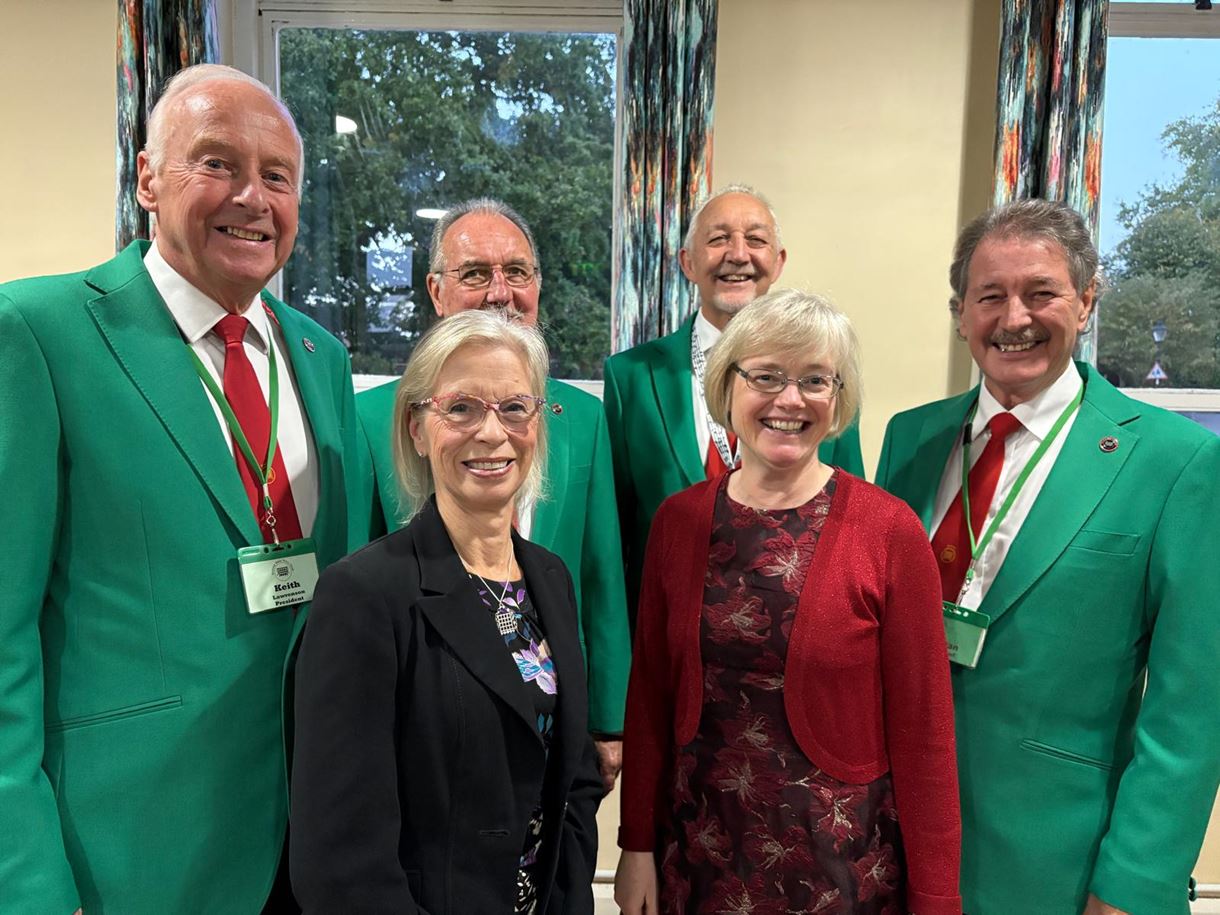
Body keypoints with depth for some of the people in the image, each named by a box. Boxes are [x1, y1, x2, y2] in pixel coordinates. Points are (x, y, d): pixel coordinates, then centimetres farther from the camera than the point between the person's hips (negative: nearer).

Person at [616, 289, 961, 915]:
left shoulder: (890, 531, -13)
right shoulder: (677, 519, -3)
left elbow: (921, 731, -9)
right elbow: (649, 695, 3)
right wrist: (637, 845, 4)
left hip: (841, 861, -2)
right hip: (698, 852, 3)